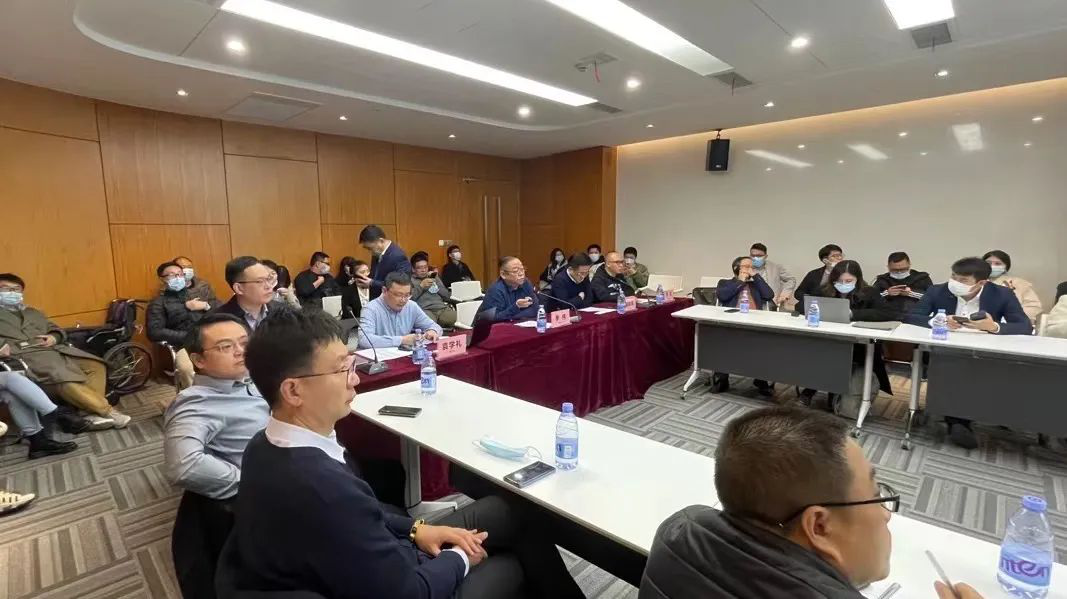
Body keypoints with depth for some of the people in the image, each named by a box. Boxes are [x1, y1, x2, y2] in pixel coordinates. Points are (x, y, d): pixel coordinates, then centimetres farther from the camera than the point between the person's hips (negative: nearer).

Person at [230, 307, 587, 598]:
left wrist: (414, 529, -2)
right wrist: (459, 558, -9)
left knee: (503, 509, 15)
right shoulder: (321, 485, -39)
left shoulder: (267, 446, -9)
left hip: (378, 561, 7)